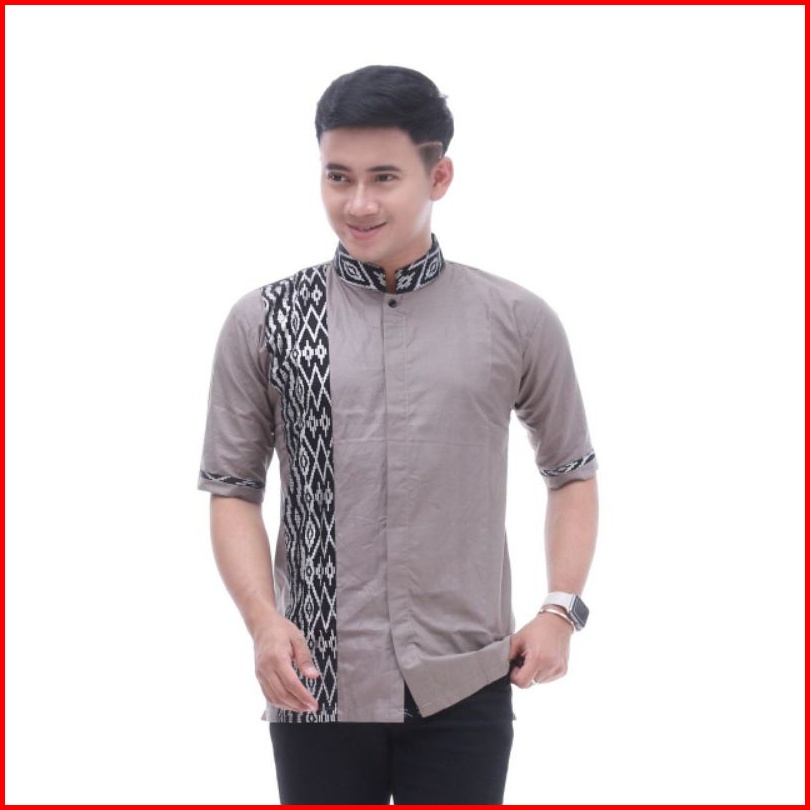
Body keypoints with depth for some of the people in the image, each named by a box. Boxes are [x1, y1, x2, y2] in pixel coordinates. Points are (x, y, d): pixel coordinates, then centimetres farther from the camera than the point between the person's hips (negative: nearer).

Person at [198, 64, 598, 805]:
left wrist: (561, 608, -1)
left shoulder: (517, 324, 2)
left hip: (463, 688, 0)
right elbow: (233, 487, 4)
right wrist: (263, 620, -10)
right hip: (316, 683, 0)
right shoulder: (263, 324, 2)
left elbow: (572, 473, 13)